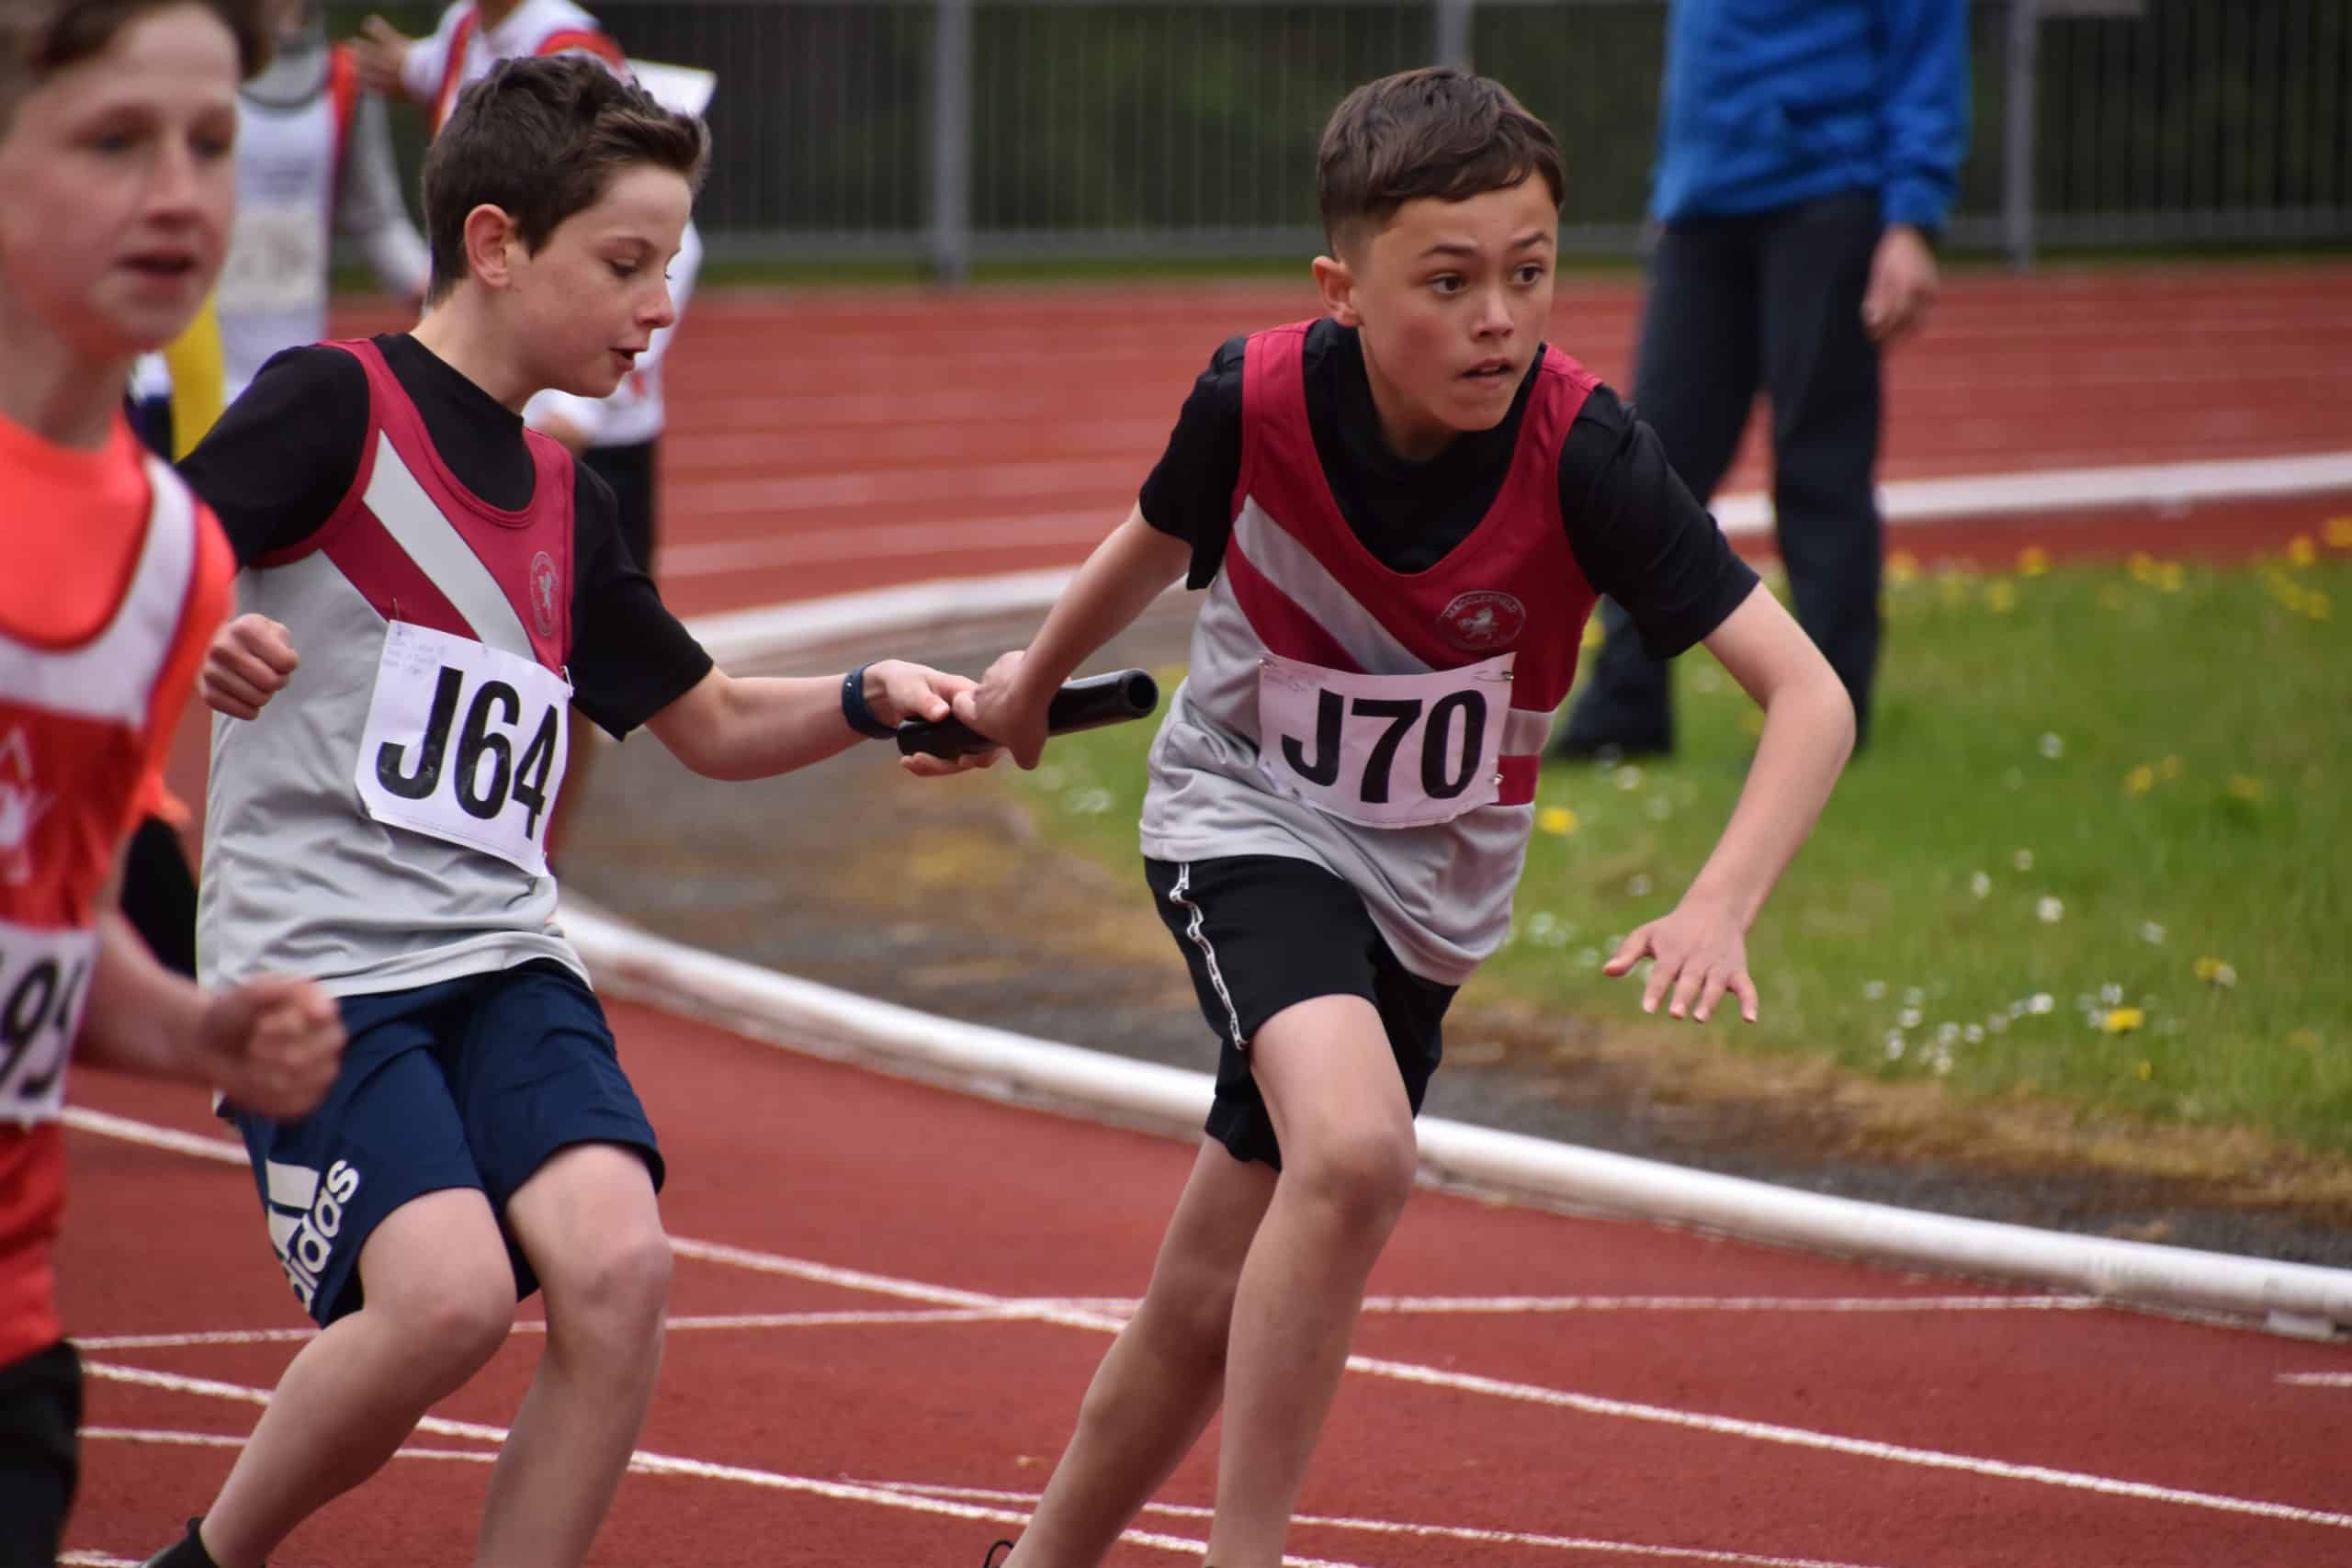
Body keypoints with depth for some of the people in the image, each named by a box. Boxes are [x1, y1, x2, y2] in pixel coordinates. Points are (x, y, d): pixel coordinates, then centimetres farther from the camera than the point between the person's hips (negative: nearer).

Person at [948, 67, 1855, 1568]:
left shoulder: (1582, 454, -25)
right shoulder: (1258, 398, -21)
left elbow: (1809, 694, -29)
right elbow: (1162, 536, 5)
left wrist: (1717, 912, -45)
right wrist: (1034, 682, 24)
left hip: (1429, 883, 2)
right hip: (1247, 817, -2)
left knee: (1218, 1301, 9)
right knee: (1356, 1149, -31)